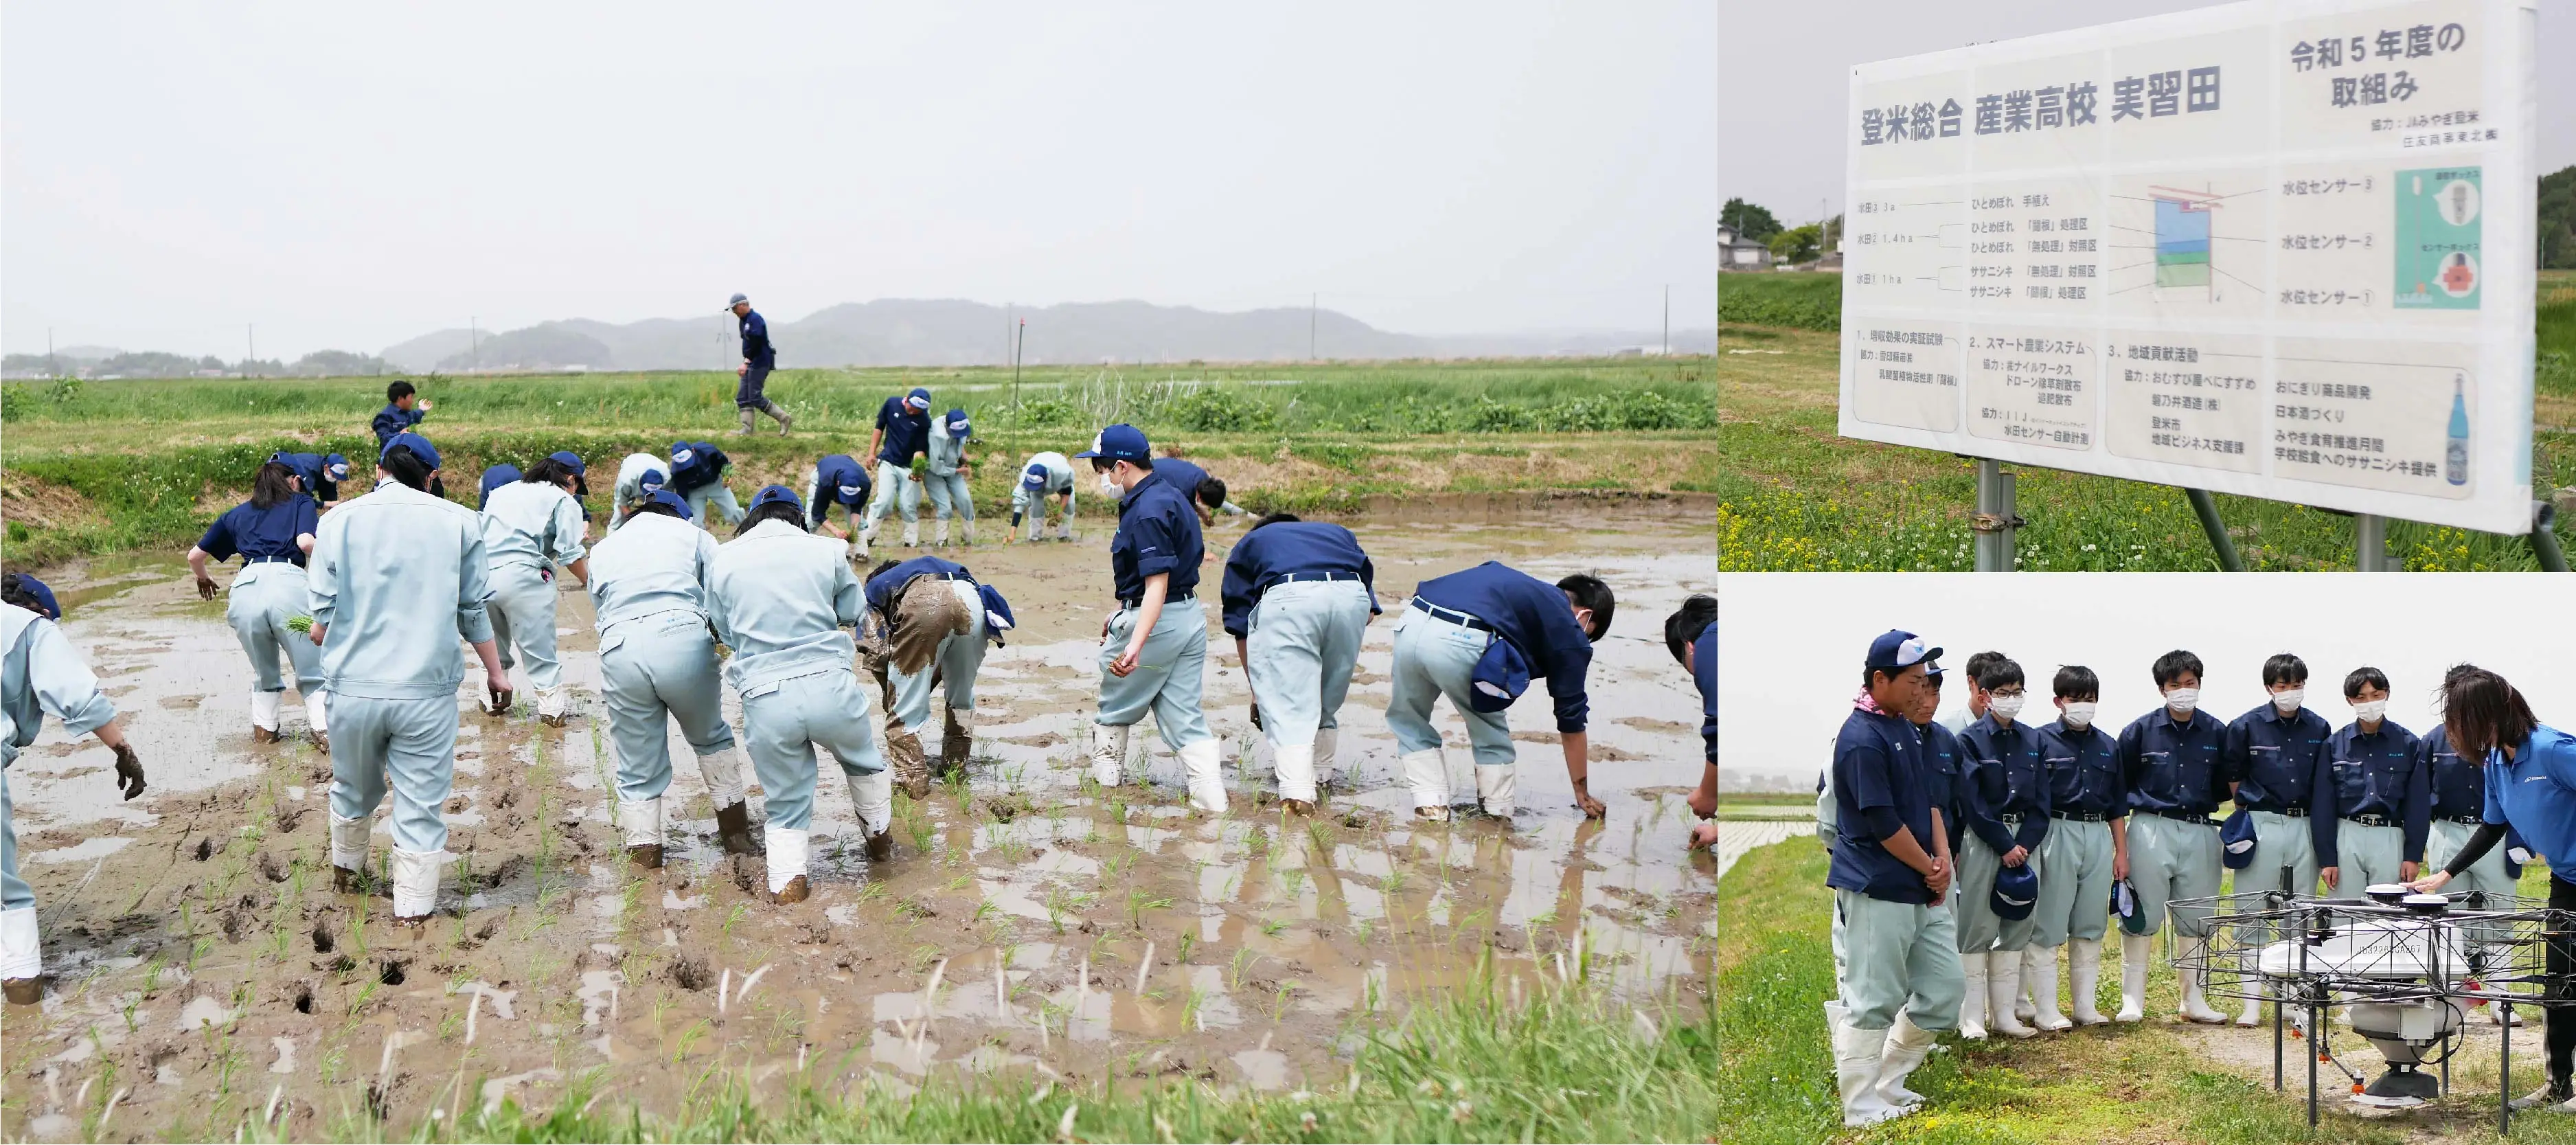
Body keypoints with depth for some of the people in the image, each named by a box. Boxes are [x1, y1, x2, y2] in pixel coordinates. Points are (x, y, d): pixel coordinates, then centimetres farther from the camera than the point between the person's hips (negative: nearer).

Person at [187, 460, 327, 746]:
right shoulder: (301, 503, 20)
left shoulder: (236, 514, 30)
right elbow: (306, 542, -1)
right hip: (289, 582, -3)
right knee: (313, 674, 1)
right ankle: (325, 730, -16)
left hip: (245, 588, 3)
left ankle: (264, 729, 21)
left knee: (264, 672, 24)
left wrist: (203, 578, 53)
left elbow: (195, 555, 34)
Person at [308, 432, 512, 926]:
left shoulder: (340, 520, 1)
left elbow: (323, 616, 0)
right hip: (427, 689, -2)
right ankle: (412, 913, 9)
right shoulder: (458, 521, 1)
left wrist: (320, 636, 23)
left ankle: (345, 868, 47)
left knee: (354, 788, 24)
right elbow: (473, 609, 5)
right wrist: (495, 671, 17)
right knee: (421, 804, 5)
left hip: (353, 686, 2)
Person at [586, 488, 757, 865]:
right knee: (712, 738, 23)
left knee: (637, 770, 11)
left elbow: (599, 609, 19)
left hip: (620, 653, 1)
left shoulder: (602, 549, 28)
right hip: (684, 643, -1)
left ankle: (644, 856, 9)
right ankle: (736, 833, 26)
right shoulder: (692, 534, 19)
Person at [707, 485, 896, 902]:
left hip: (764, 699, 1)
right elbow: (855, 611, 17)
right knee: (864, 762, 30)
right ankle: (880, 839, 45)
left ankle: (787, 880, 0)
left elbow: (725, 632, 18)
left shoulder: (723, 559, 7)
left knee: (785, 804, 17)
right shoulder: (825, 550, 4)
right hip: (829, 684, 0)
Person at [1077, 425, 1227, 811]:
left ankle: (1104, 783, 26)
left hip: (1156, 620, -9)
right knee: (1185, 716, 7)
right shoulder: (1168, 496, 11)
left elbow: (1157, 583, -28)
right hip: (1190, 616, 9)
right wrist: (1123, 615, 29)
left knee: (1114, 710, 13)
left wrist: (1135, 645, -37)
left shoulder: (1147, 512, -21)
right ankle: (1212, 798, -1)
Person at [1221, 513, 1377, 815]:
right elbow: (1370, 610, 28)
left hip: (1286, 598, -3)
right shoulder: (1339, 533, 42)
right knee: (1328, 701, 22)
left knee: (1287, 705, -1)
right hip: (1351, 595, 3)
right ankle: (1321, 776, 31)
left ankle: (1297, 793, -13)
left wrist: (1257, 690, 37)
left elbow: (1240, 628, 30)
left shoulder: (1249, 543, 37)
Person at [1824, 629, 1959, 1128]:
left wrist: (1943, 858, 0)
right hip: (1878, 894, -10)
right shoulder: (1861, 739, -17)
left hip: (1924, 892, 10)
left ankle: (1888, 1085, 24)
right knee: (1873, 1003, -3)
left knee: (1945, 988, 12)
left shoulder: (1905, 729, 14)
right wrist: (1930, 869, -8)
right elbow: (1883, 823, -18)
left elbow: (1930, 799, 15)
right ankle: (1863, 1111, 5)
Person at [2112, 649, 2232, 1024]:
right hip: (2151, 830, -3)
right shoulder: (2139, 732, 0)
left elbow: (2224, 789, 15)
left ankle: (2194, 999, 20)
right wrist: (2120, 849, -3)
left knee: (2197, 920, 8)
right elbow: (2117, 793, 2)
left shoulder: (2217, 733, 8)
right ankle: (2132, 1000, 5)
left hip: (2200, 834, 3)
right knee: (2141, 916, -2)